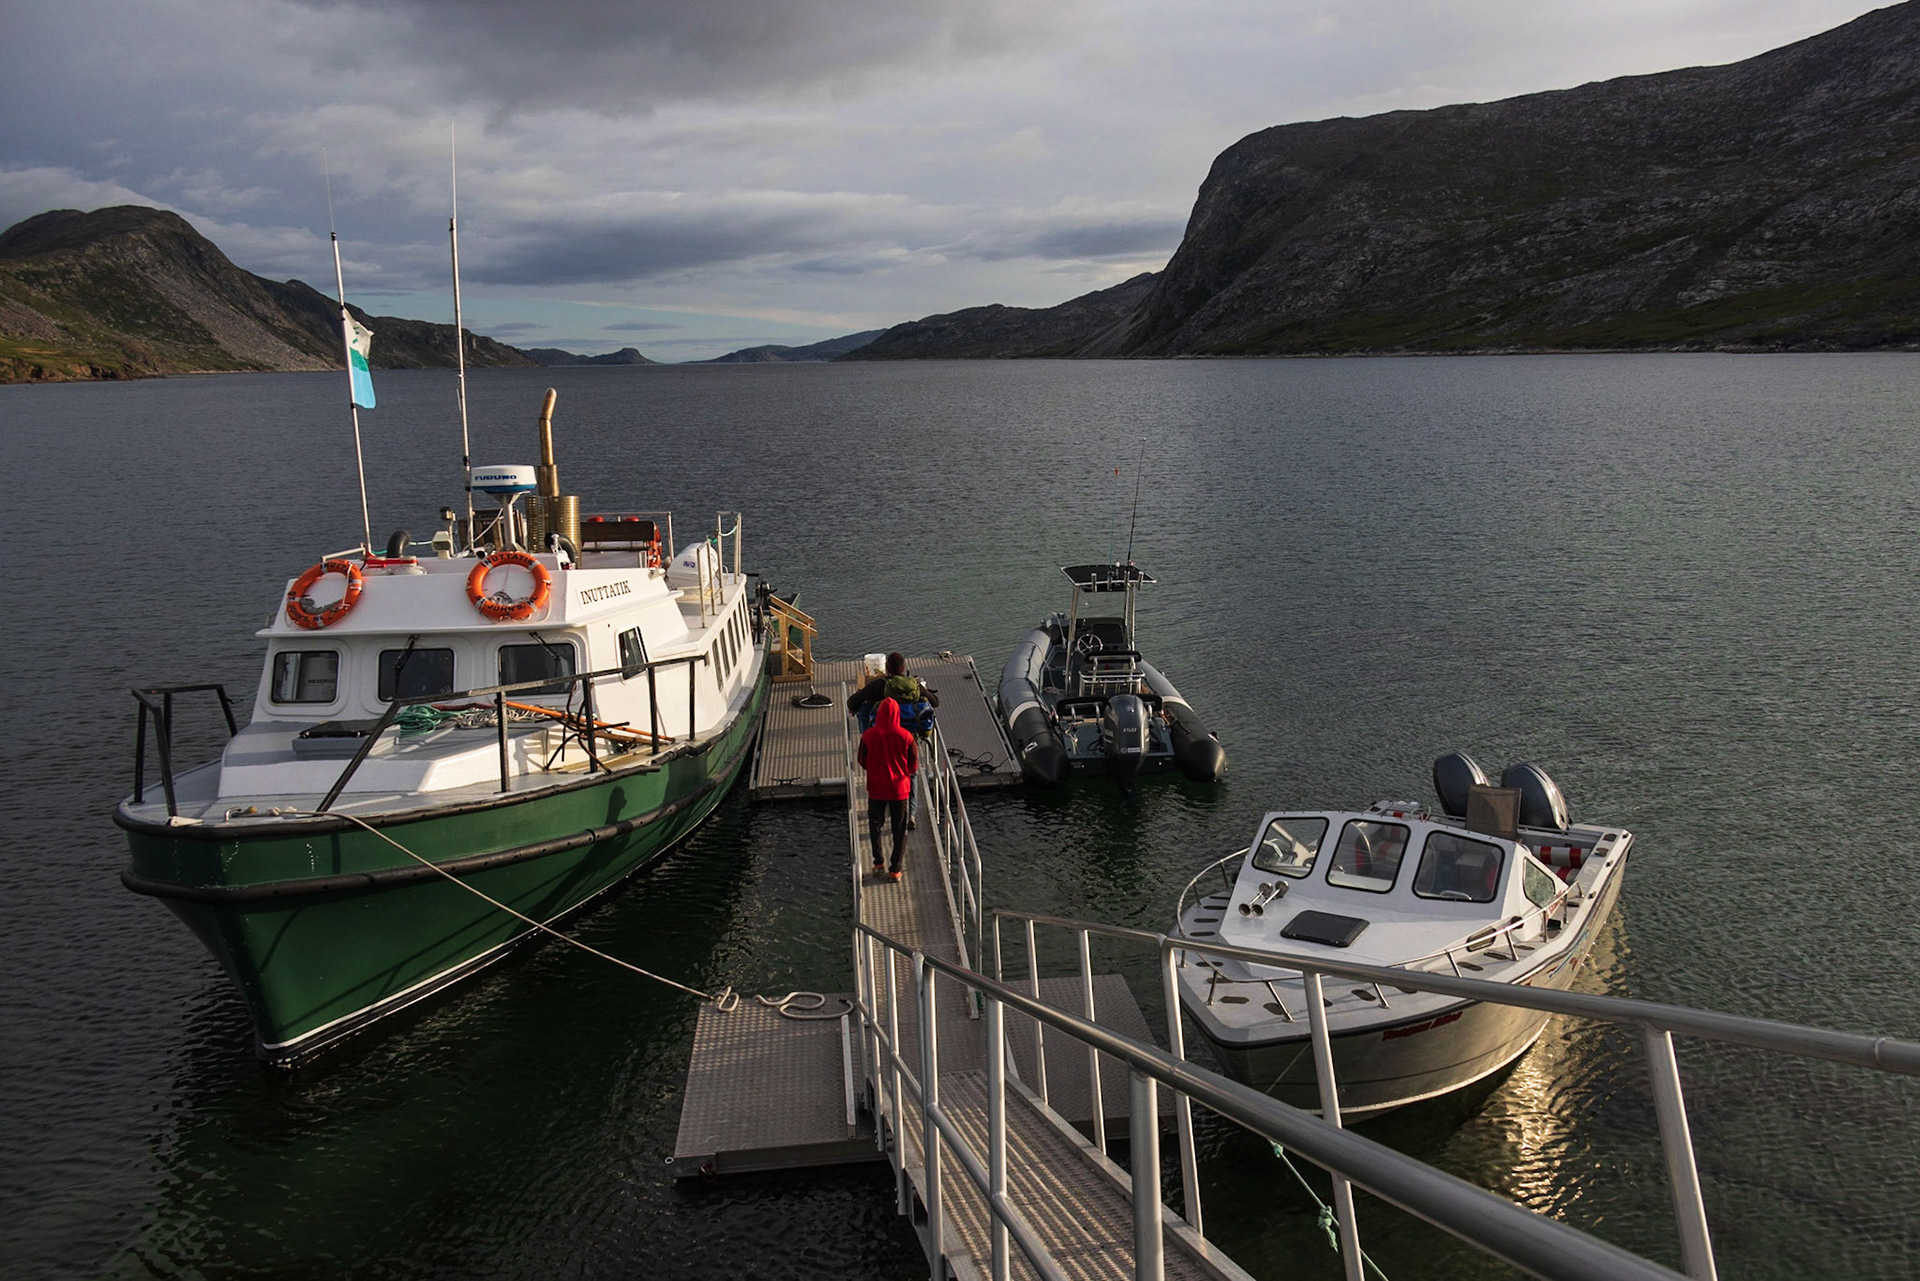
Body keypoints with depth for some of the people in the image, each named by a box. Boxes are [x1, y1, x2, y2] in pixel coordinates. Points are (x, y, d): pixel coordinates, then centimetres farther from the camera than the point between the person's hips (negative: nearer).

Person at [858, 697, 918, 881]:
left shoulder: (868, 736, -13)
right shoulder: (905, 737, -13)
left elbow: (862, 762, 1)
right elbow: (914, 766, -4)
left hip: (876, 788, 0)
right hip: (899, 789, 0)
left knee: (874, 824, 20)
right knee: (899, 828, 11)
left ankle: (878, 863, 16)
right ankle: (895, 870, 13)